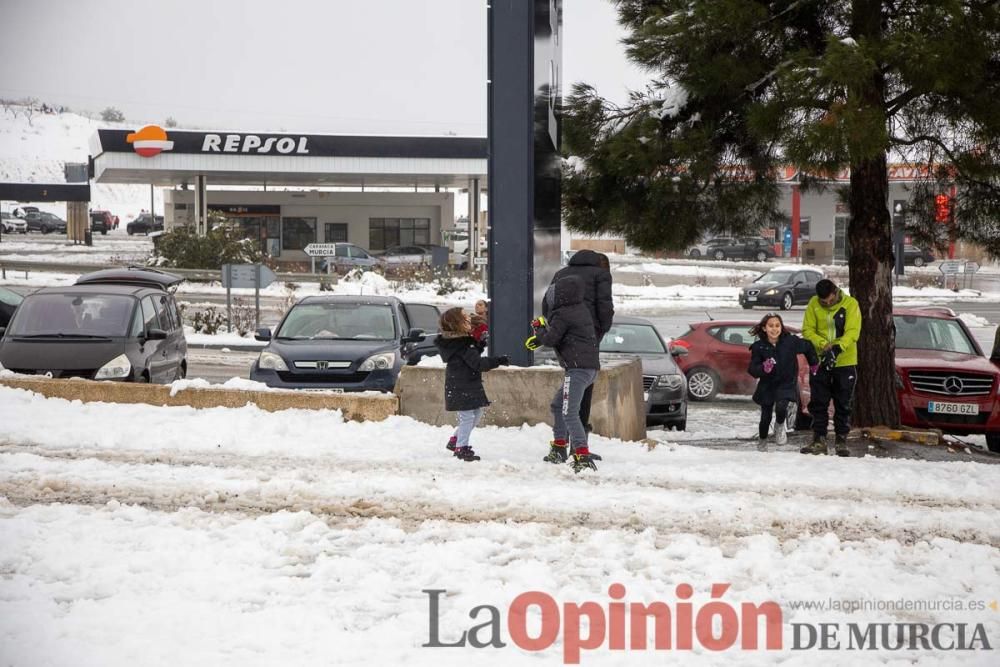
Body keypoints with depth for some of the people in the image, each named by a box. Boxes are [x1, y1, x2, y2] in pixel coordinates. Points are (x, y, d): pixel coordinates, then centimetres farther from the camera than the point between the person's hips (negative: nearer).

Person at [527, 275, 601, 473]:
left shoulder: (562, 315, -12)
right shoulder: (581, 309, 17)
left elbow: (551, 339, -12)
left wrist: (539, 327, 7)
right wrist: (538, 339, 22)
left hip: (577, 369, -11)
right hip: (590, 367, 11)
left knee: (570, 413, -16)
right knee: (557, 405, 24)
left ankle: (583, 458, -27)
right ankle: (559, 449, 31)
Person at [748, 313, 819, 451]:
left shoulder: (791, 341, -13)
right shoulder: (758, 347, -13)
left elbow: (808, 347, 6)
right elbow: (752, 370, -12)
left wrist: (814, 363, 20)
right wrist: (763, 368, -33)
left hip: (786, 384, -1)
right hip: (767, 386, 1)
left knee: (781, 407, -27)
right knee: (765, 418, 8)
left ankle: (780, 426, 8)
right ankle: (762, 441, 37)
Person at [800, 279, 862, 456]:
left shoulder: (850, 304, -10)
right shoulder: (814, 304, -4)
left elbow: (852, 332, -16)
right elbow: (807, 330, -4)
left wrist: (837, 348, -31)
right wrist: (824, 345, -21)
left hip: (845, 362, -2)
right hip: (820, 361, 2)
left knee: (843, 404, 5)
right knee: (818, 403, 3)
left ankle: (841, 441, 13)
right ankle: (819, 441, 9)